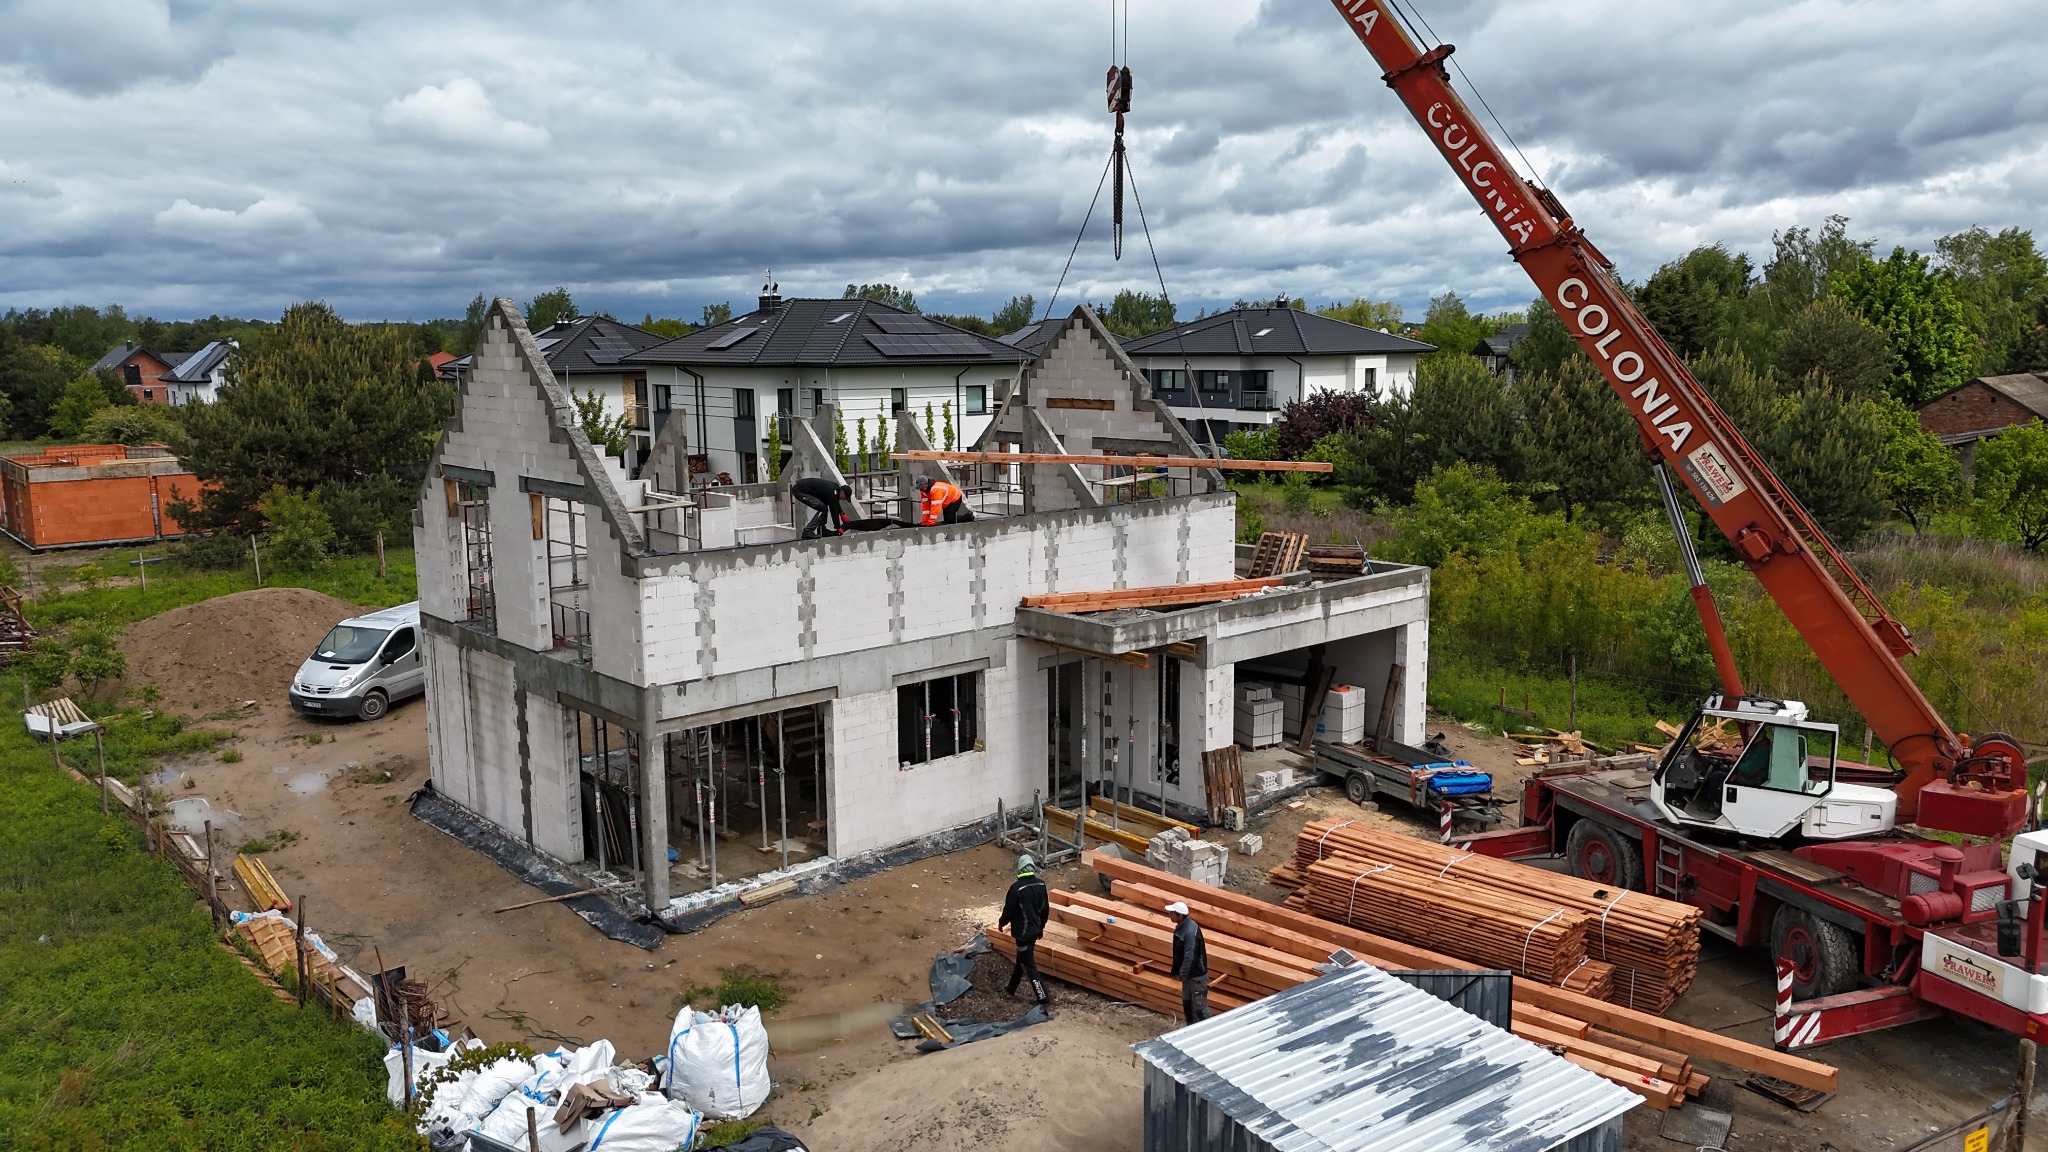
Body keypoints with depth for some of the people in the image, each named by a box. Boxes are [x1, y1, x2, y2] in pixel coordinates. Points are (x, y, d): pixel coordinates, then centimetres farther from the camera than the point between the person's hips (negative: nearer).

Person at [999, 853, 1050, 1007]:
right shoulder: (1041, 885, -4)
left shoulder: (1016, 888, -24)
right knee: (1022, 959, 22)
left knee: (1028, 964, 1)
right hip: (1035, 930, 7)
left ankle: (1043, 998, 2)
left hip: (1022, 932, -7)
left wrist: (1002, 923, 6)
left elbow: (1009, 910, -14)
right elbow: (1045, 909, 7)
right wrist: (1041, 926, 21)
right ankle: (1012, 989, 37)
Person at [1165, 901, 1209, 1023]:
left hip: (1196, 974, -10)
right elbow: (1179, 953, 12)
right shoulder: (1181, 926, 2)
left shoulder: (1190, 931, -29)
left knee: (1199, 1006, -5)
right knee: (1187, 1003, 21)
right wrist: (1177, 970, 15)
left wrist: (1183, 973, -16)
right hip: (1188, 973, 10)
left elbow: (1190, 956, -27)